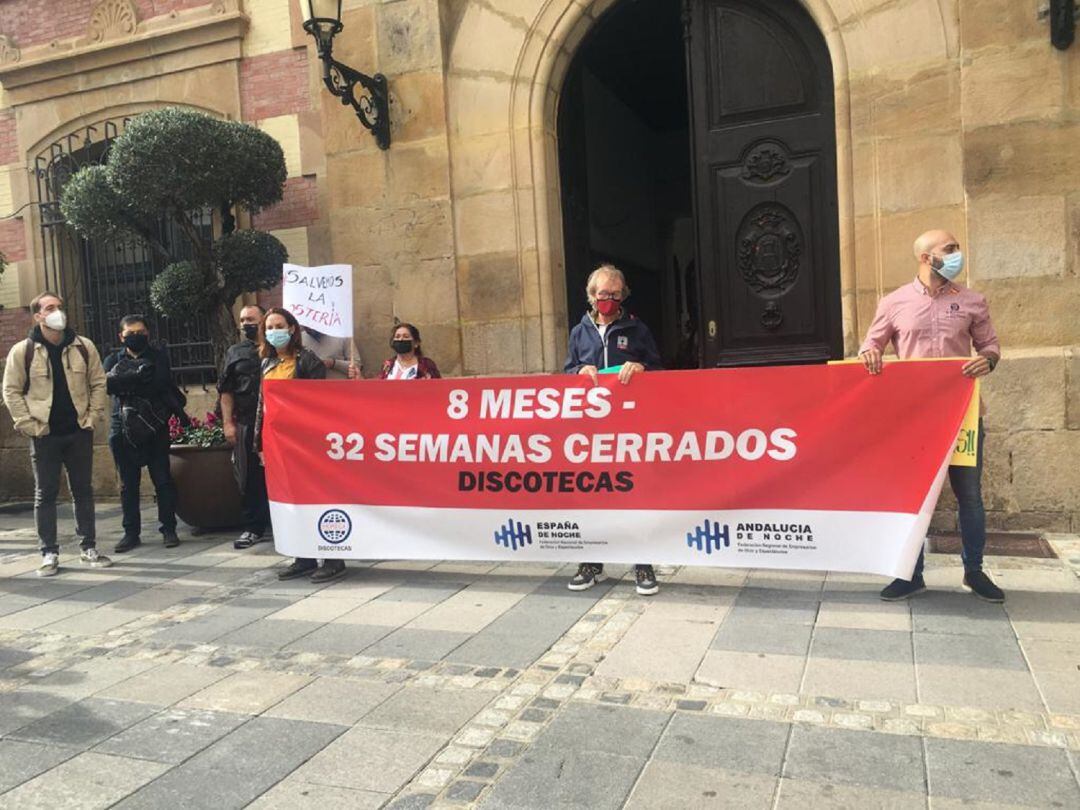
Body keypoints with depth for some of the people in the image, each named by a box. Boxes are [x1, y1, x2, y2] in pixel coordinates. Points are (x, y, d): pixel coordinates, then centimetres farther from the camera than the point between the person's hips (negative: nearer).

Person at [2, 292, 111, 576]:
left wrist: (92, 417, -1)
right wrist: (28, 424, -7)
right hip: (44, 435, -2)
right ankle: (49, 553, 12)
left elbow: (98, 383, 7)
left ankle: (88, 548, 18)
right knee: (46, 494, 4)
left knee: (83, 490, 9)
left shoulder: (84, 347, 3)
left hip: (79, 432, 2)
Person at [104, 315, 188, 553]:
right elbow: (109, 382, -7)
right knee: (128, 484, 7)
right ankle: (131, 532, 15)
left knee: (163, 480, 0)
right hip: (123, 429, 2)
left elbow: (164, 384, -9)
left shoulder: (159, 356, 7)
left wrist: (126, 383, -13)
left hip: (155, 427, -2)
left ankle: (168, 529, 9)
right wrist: (139, 377, -19)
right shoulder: (113, 361, 12)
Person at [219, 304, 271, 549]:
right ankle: (254, 528, 16)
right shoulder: (235, 352, 14)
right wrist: (228, 423, 4)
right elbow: (226, 391, 12)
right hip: (246, 424, 3)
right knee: (250, 477, 6)